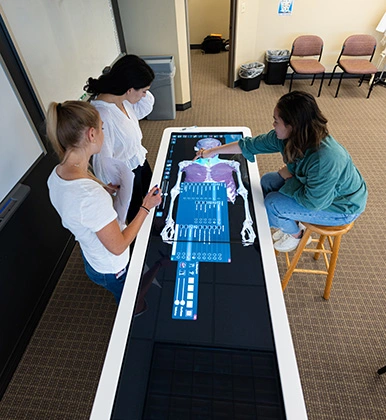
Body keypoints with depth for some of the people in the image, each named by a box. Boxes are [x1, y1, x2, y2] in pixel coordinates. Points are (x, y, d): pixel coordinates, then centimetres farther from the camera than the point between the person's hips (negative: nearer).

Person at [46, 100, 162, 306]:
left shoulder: (57, 175, -13)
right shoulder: (91, 196, -41)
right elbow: (118, 247, -28)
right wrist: (146, 207, -21)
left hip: (90, 256, 8)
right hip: (112, 270, -8)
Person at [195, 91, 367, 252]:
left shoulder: (326, 159, -40)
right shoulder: (287, 137, -18)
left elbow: (311, 202, -30)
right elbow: (251, 144, -9)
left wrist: (288, 176, -18)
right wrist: (212, 151, -3)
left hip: (341, 206, -7)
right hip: (315, 186, 7)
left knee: (272, 204, -18)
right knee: (268, 181, 1)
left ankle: (297, 235, 15)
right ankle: (293, 224, 21)